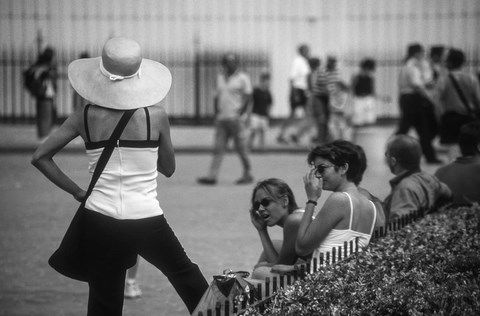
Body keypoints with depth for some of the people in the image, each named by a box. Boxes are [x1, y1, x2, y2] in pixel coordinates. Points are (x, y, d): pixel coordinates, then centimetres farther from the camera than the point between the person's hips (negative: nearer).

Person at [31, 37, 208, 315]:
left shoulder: (86, 117, 0)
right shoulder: (156, 115, -4)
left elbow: (40, 157, 2)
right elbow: (169, 168, 9)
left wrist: (78, 192, 6)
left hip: (99, 221, 2)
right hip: (147, 222, -1)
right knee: (187, 278, 24)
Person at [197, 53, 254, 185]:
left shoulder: (242, 78, -2)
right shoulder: (221, 78, 16)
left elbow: (247, 99, -4)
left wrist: (241, 114, -13)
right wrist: (216, 114, 15)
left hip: (236, 118, -5)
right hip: (221, 119, 5)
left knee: (241, 148, -1)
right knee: (218, 148, -1)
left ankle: (247, 174, 11)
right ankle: (212, 176, -7)